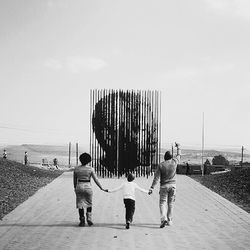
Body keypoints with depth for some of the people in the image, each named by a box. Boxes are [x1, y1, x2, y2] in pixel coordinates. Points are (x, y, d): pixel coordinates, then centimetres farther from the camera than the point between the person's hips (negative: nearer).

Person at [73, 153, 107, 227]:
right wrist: (102, 188, 0)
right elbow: (96, 180, -7)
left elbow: (75, 180, 10)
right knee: (89, 204, 17)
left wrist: (75, 188, 26)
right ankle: (89, 219, 10)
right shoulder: (90, 169, -8)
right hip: (88, 187, -1)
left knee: (80, 204, 9)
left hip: (79, 187, 1)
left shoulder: (76, 169, 0)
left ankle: (82, 221, 7)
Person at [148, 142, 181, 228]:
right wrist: (178, 147, 38)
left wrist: (152, 188, -7)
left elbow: (156, 177, -8)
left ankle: (164, 219, -19)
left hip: (164, 186, -2)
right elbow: (179, 155, 21)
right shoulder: (174, 162, -1)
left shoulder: (160, 165, -5)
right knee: (170, 203, 10)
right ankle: (169, 221, 15)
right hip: (173, 185, 2)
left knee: (162, 203, 0)